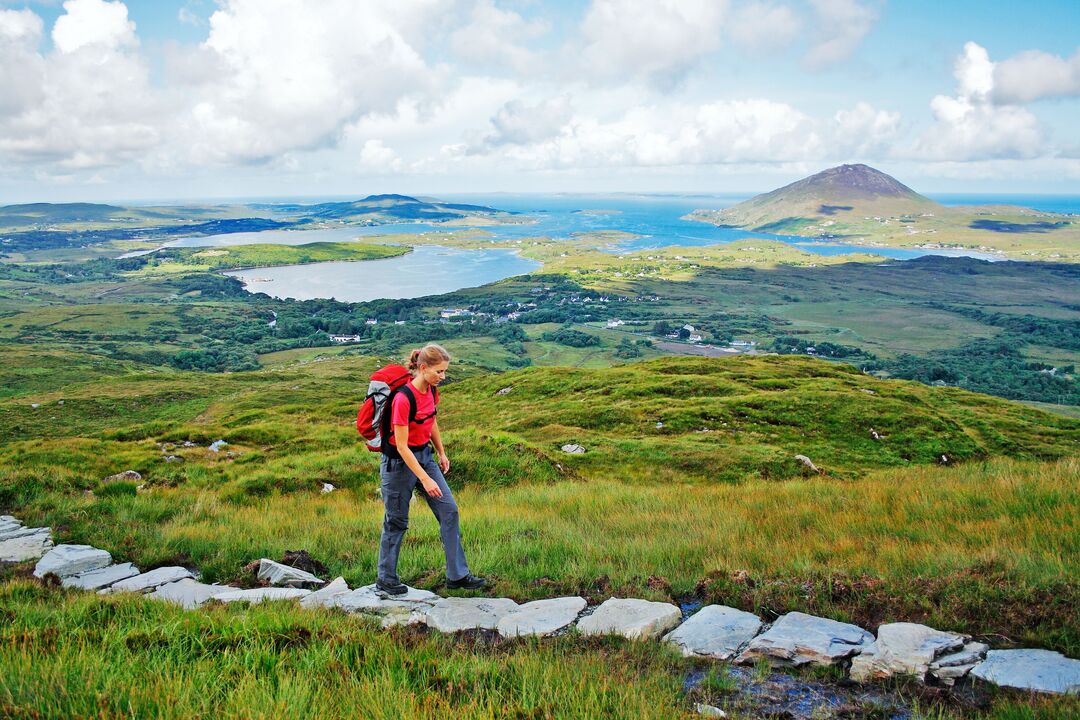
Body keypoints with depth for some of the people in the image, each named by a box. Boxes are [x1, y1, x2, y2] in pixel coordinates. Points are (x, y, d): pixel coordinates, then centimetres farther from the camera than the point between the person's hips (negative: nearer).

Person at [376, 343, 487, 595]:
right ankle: (386, 579, 23)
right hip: (399, 462, -8)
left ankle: (457, 575, 9)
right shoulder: (403, 398, -26)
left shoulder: (432, 391, -2)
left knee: (449, 510, 2)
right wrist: (425, 479, -26)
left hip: (425, 455, 8)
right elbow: (402, 446, -25)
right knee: (397, 521, 5)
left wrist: (441, 453, 21)